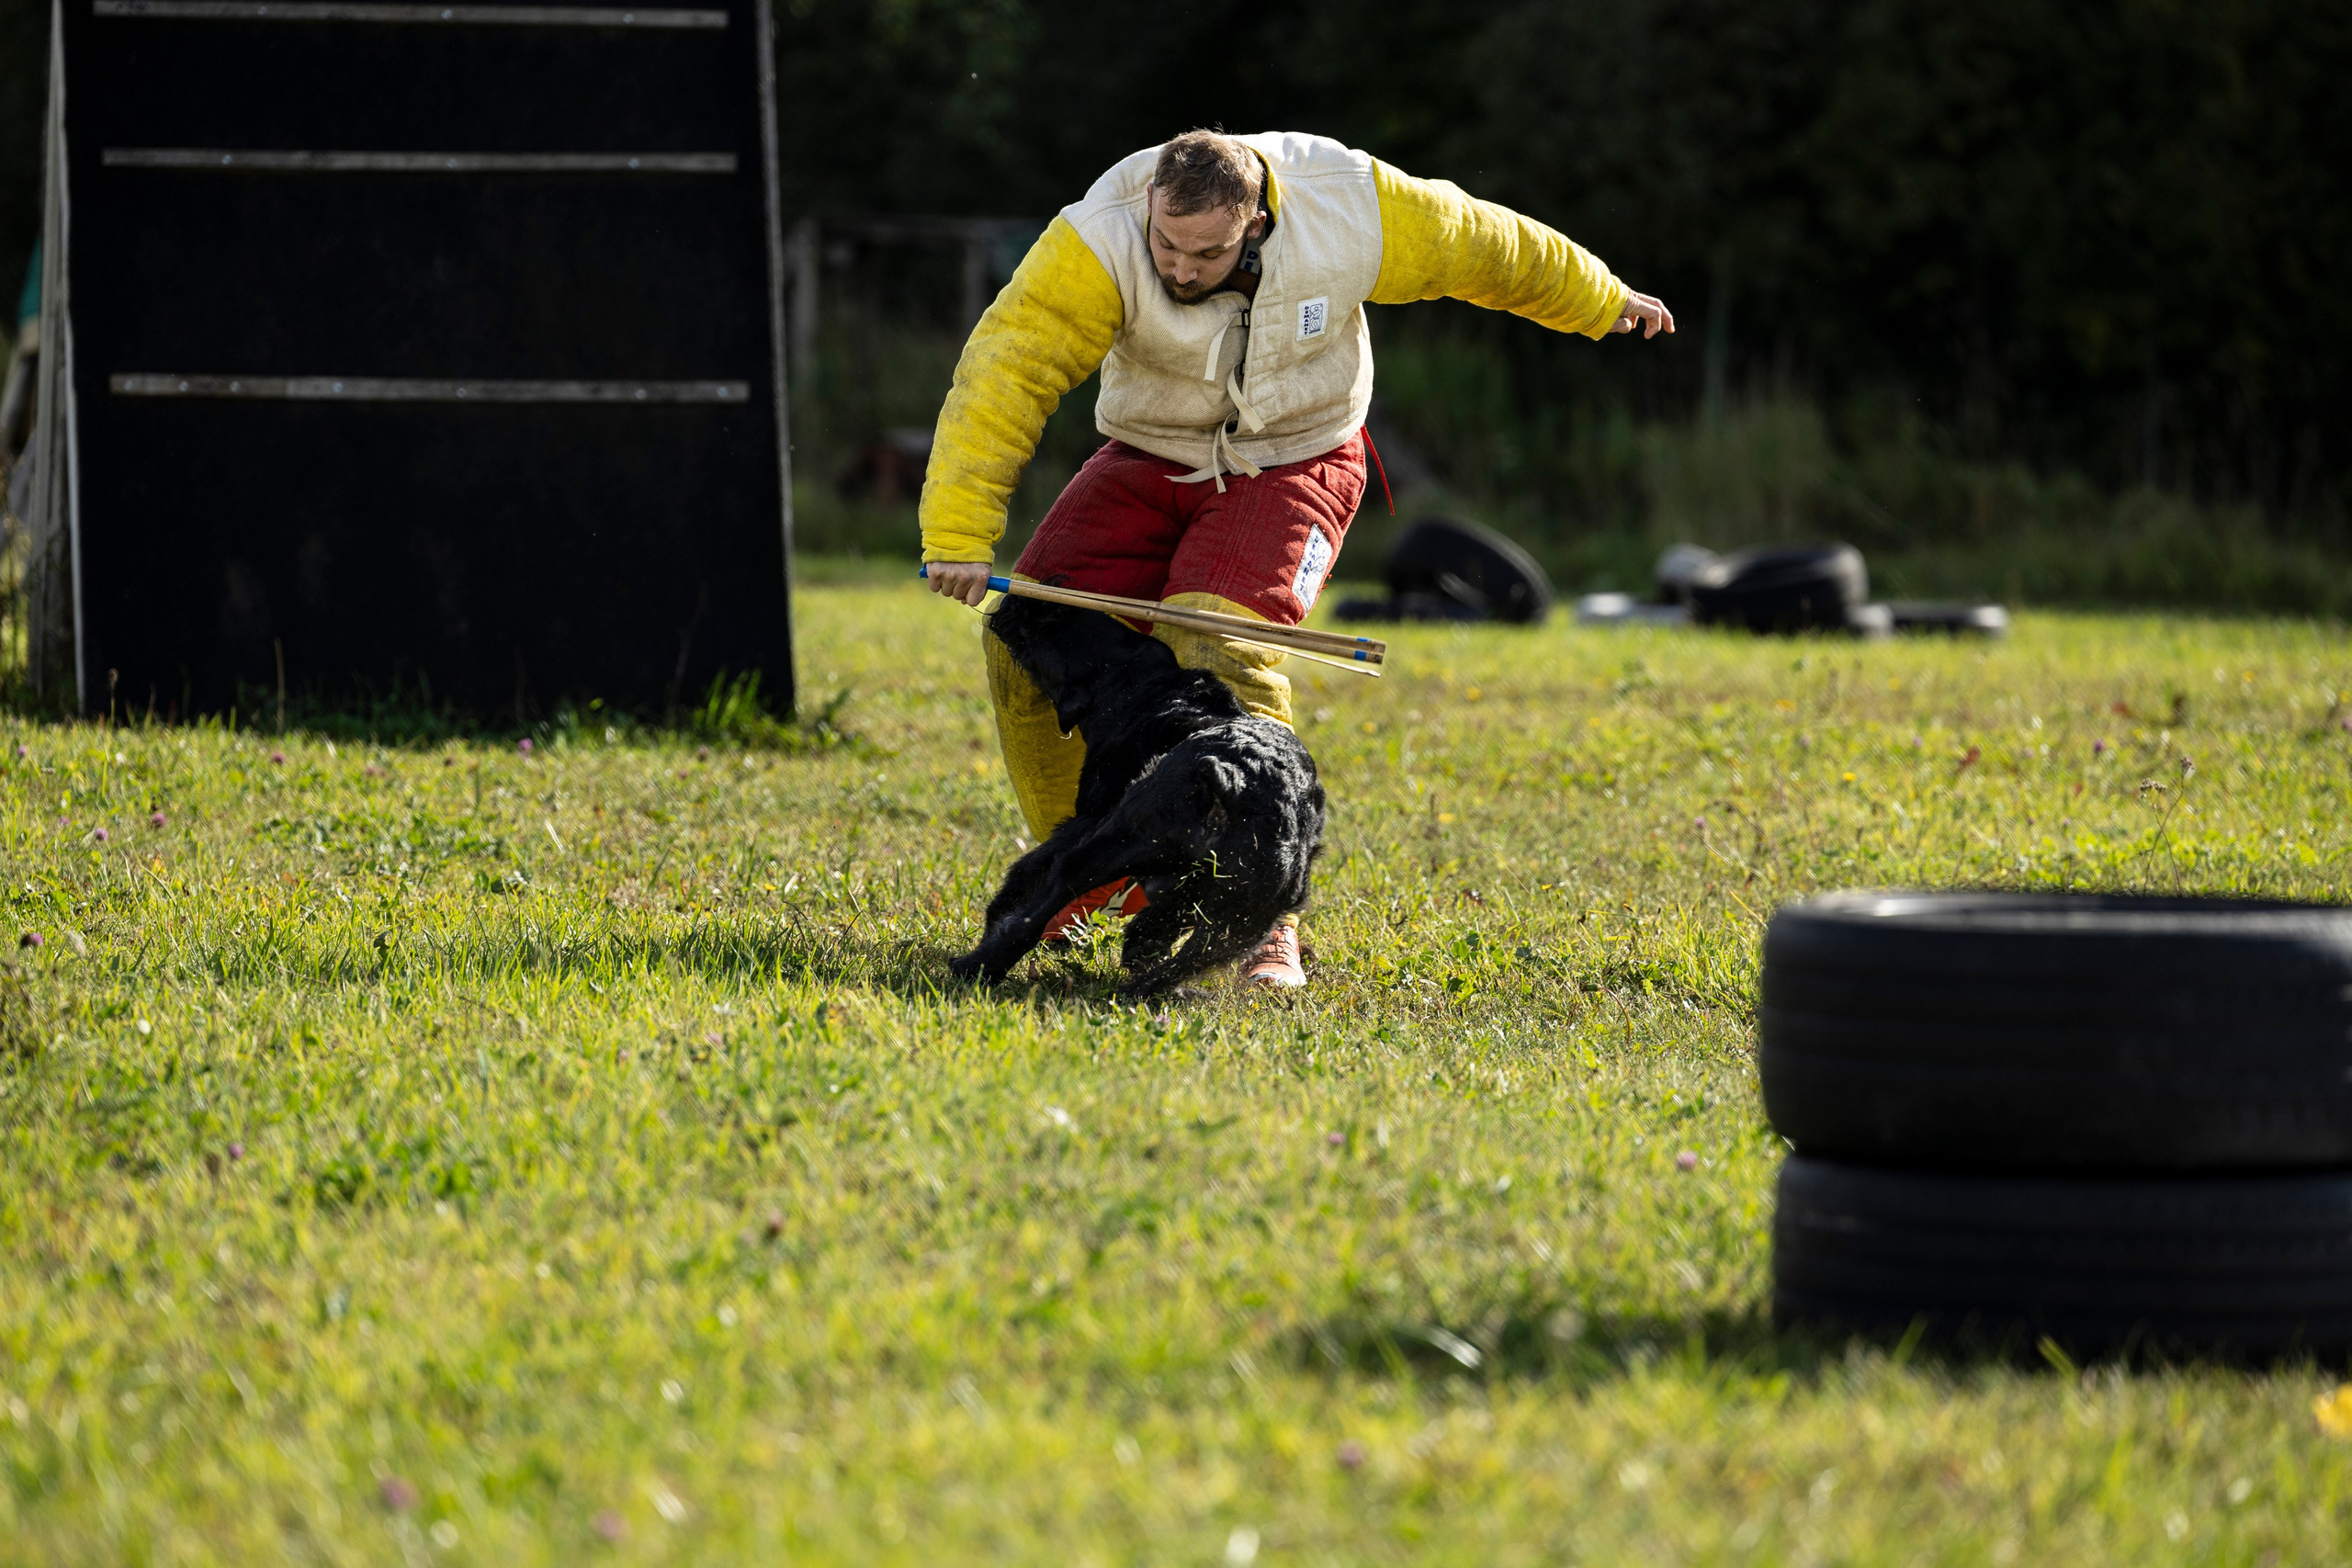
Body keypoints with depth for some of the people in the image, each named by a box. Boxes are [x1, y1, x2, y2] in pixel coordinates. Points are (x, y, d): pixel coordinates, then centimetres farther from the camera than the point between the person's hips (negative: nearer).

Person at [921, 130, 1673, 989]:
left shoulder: (1350, 206, -23)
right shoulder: (1099, 242, -28)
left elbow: (1484, 246, -5)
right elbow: (1005, 370, -31)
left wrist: (1599, 301, 11)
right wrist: (959, 535, -38)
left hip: (1292, 465, -2)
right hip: (1149, 462, 2)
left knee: (1220, 656, -26)